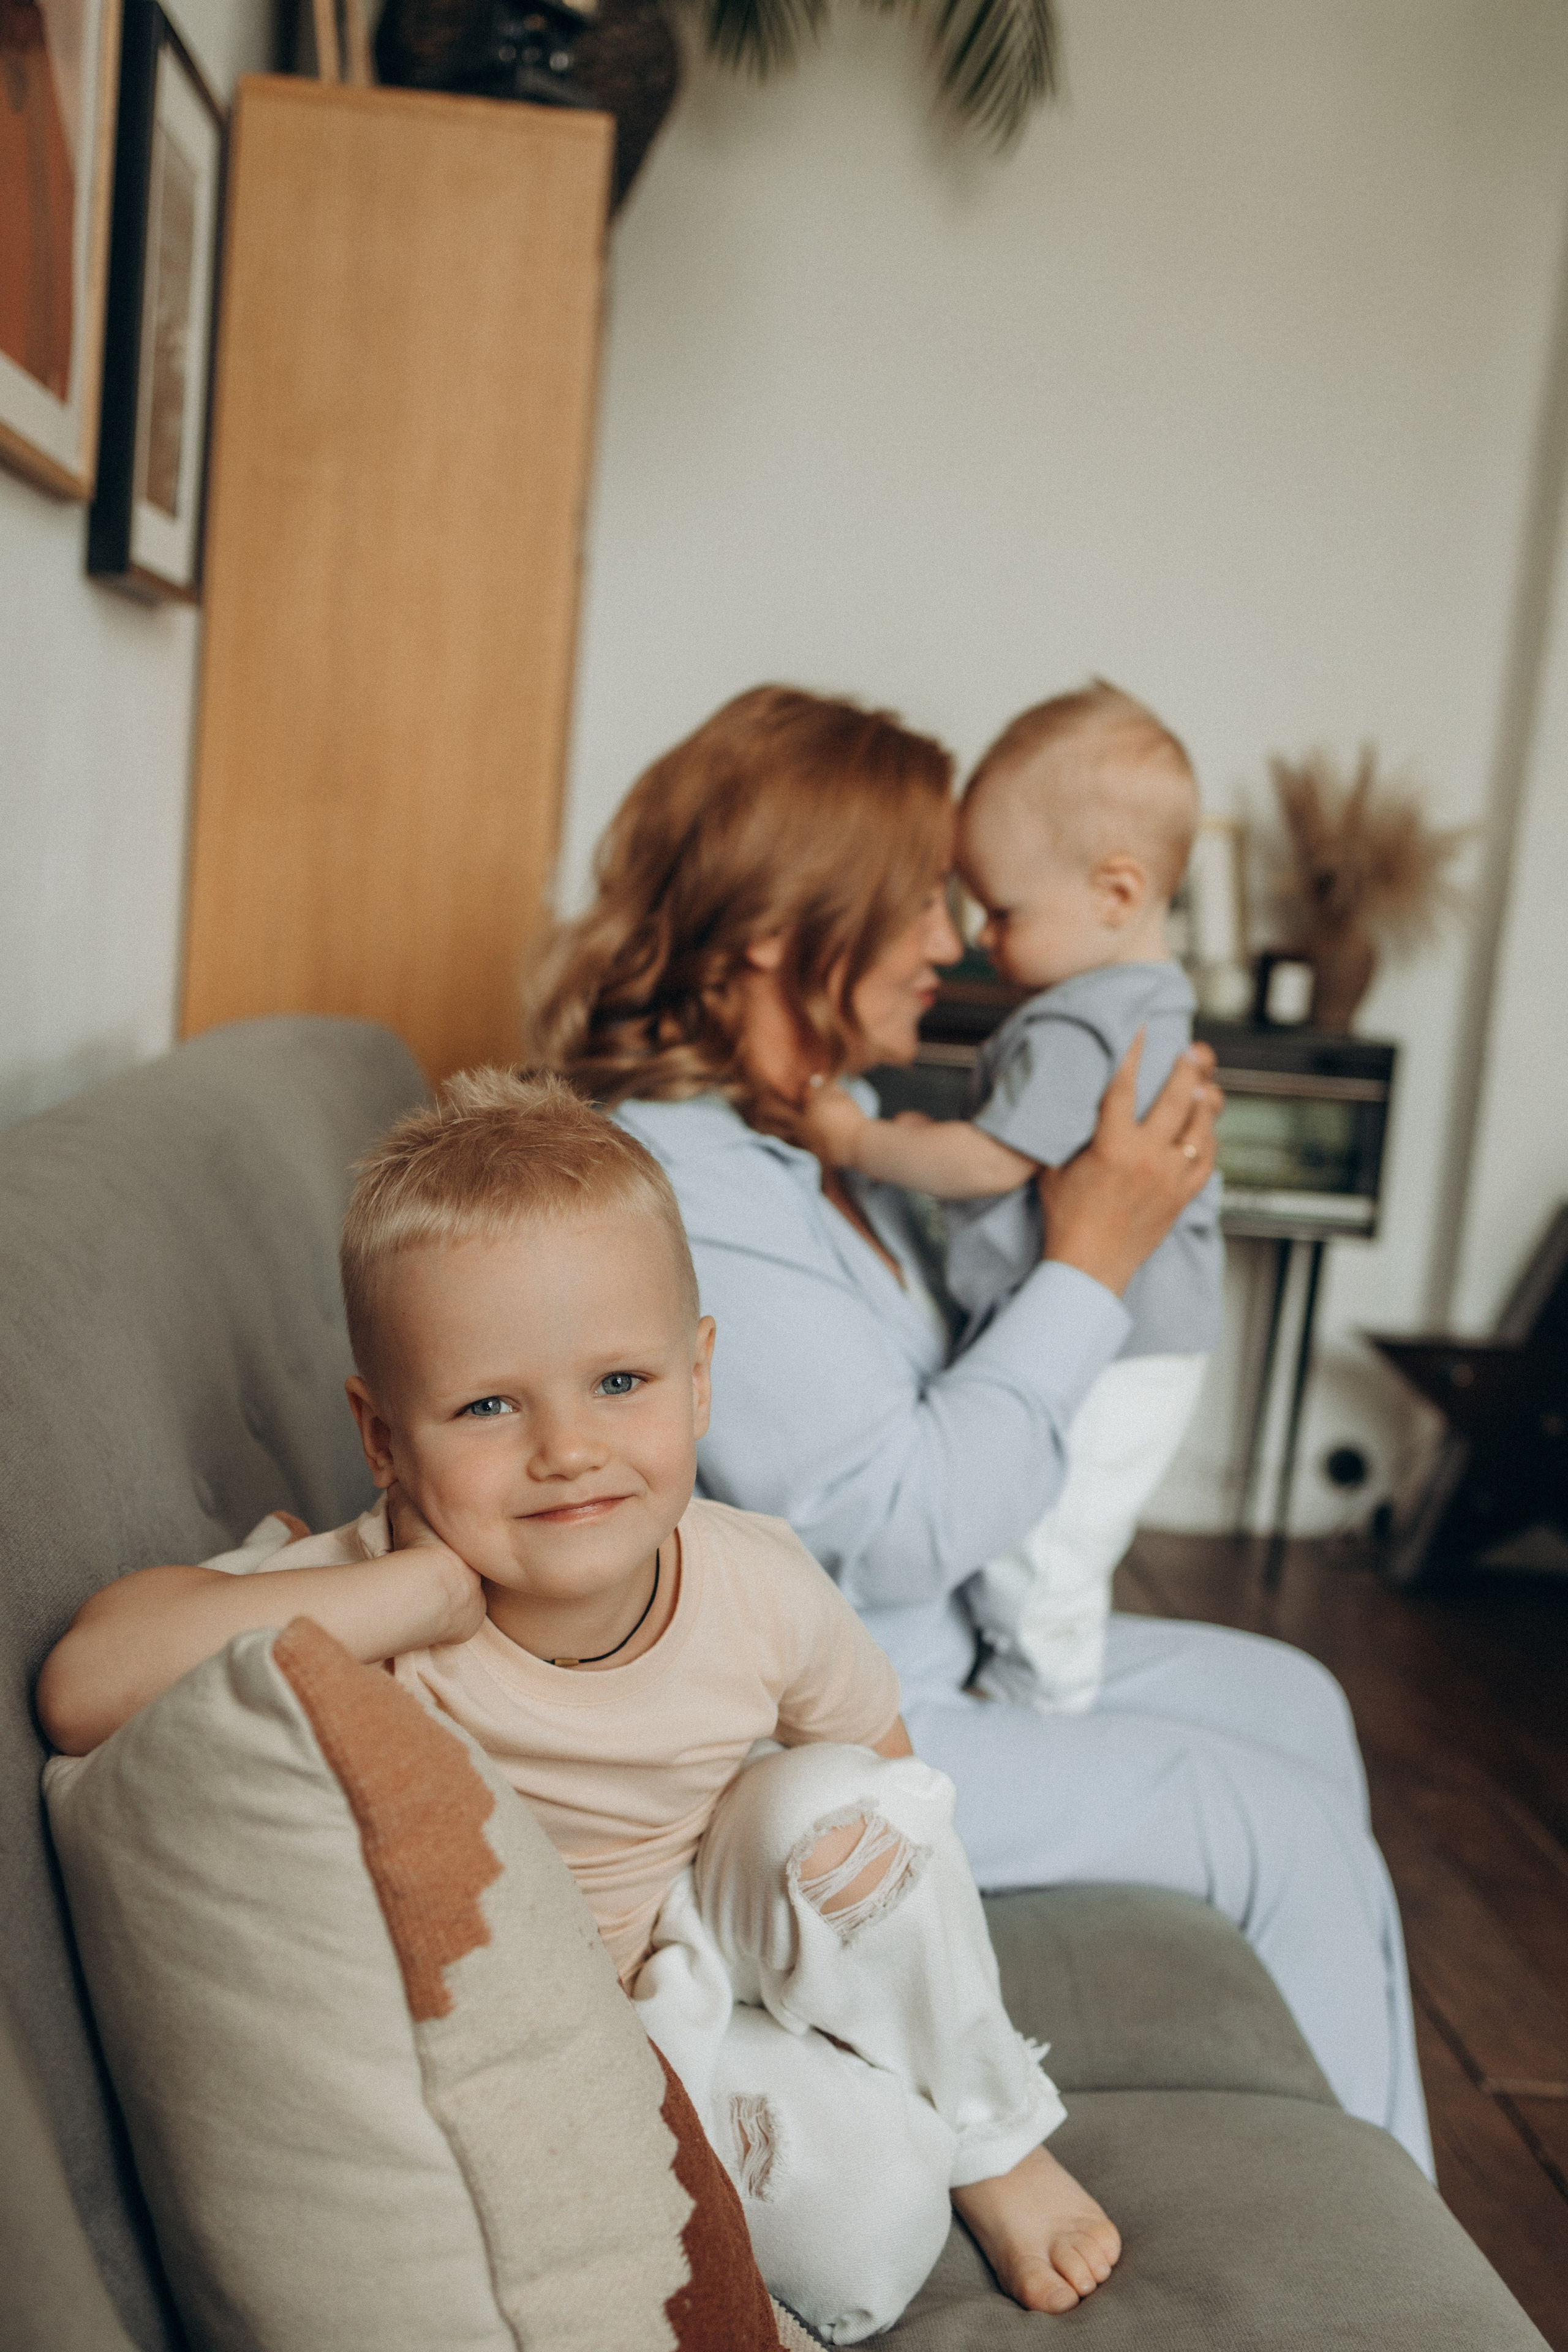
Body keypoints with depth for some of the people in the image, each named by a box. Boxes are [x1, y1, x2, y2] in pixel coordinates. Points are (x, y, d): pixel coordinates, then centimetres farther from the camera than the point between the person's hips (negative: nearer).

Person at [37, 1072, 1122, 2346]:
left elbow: (880, 1741, 2)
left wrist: (878, 1833, -18)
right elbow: (86, 1687, -44)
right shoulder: (383, 1598, -29)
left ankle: (995, 2140, 1)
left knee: (834, 1793, -25)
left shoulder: (760, 1585, -19)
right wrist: (412, 1589, -44)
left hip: (706, 1942, 5)